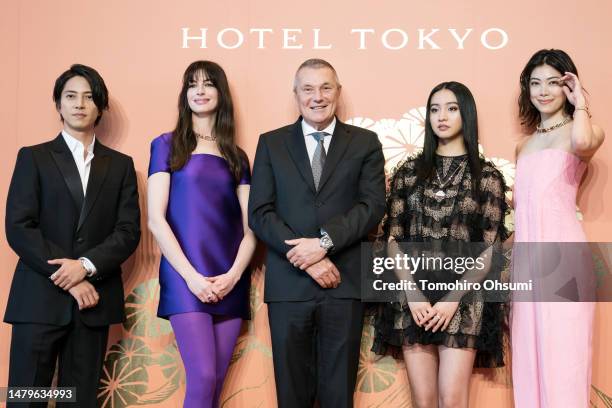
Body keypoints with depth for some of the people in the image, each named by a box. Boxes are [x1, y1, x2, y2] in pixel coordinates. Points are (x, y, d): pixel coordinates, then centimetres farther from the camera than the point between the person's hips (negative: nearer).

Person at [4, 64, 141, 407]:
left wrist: (86, 265, -13)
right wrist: (69, 281, -11)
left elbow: (129, 231, 4)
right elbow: (19, 228, -4)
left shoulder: (120, 165, 13)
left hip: (94, 298, 2)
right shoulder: (34, 157, 7)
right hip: (41, 298, -2)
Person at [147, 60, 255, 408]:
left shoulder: (236, 157, 14)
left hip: (230, 282, 3)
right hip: (185, 278, -3)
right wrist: (190, 275, -12)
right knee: (202, 378, -14)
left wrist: (233, 275, -9)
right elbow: (156, 219, -3)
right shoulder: (167, 145, 6)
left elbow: (250, 226, 8)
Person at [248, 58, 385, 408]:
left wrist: (325, 242, -17)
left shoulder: (365, 143, 8)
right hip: (289, 283, 1)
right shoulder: (271, 143, 9)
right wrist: (307, 259, -11)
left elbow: (373, 205, -3)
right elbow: (260, 213, 1)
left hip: (344, 283, 0)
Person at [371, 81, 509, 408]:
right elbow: (393, 238, 5)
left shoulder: (487, 176, 4)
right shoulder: (409, 171, 9)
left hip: (463, 298, -2)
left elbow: (489, 248, -1)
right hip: (412, 298, 2)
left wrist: (453, 299, -10)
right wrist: (413, 294, -7)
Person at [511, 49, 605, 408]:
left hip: (562, 252, -6)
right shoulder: (524, 146, 20)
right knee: (530, 353, 6)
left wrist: (580, 102, -6)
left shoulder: (587, 130, 2)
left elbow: (582, 143, -24)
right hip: (527, 255, 6)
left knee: (562, 354, -6)